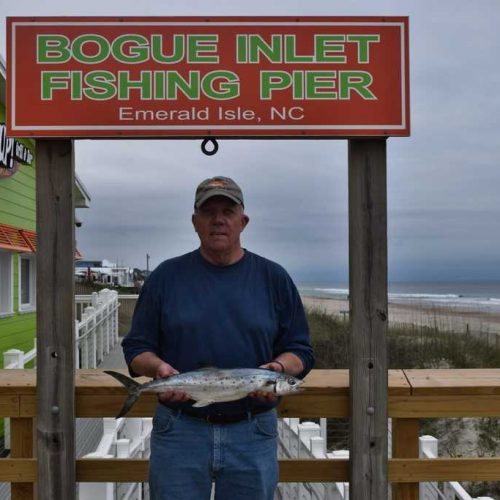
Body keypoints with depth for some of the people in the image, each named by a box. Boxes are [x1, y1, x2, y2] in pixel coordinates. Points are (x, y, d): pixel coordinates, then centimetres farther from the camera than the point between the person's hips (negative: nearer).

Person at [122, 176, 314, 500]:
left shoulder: (274, 278, 5)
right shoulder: (167, 276, 3)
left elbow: (300, 351, 7)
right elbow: (137, 348, 6)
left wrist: (279, 368, -14)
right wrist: (159, 367, -15)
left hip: (253, 434, 1)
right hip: (179, 432, 0)